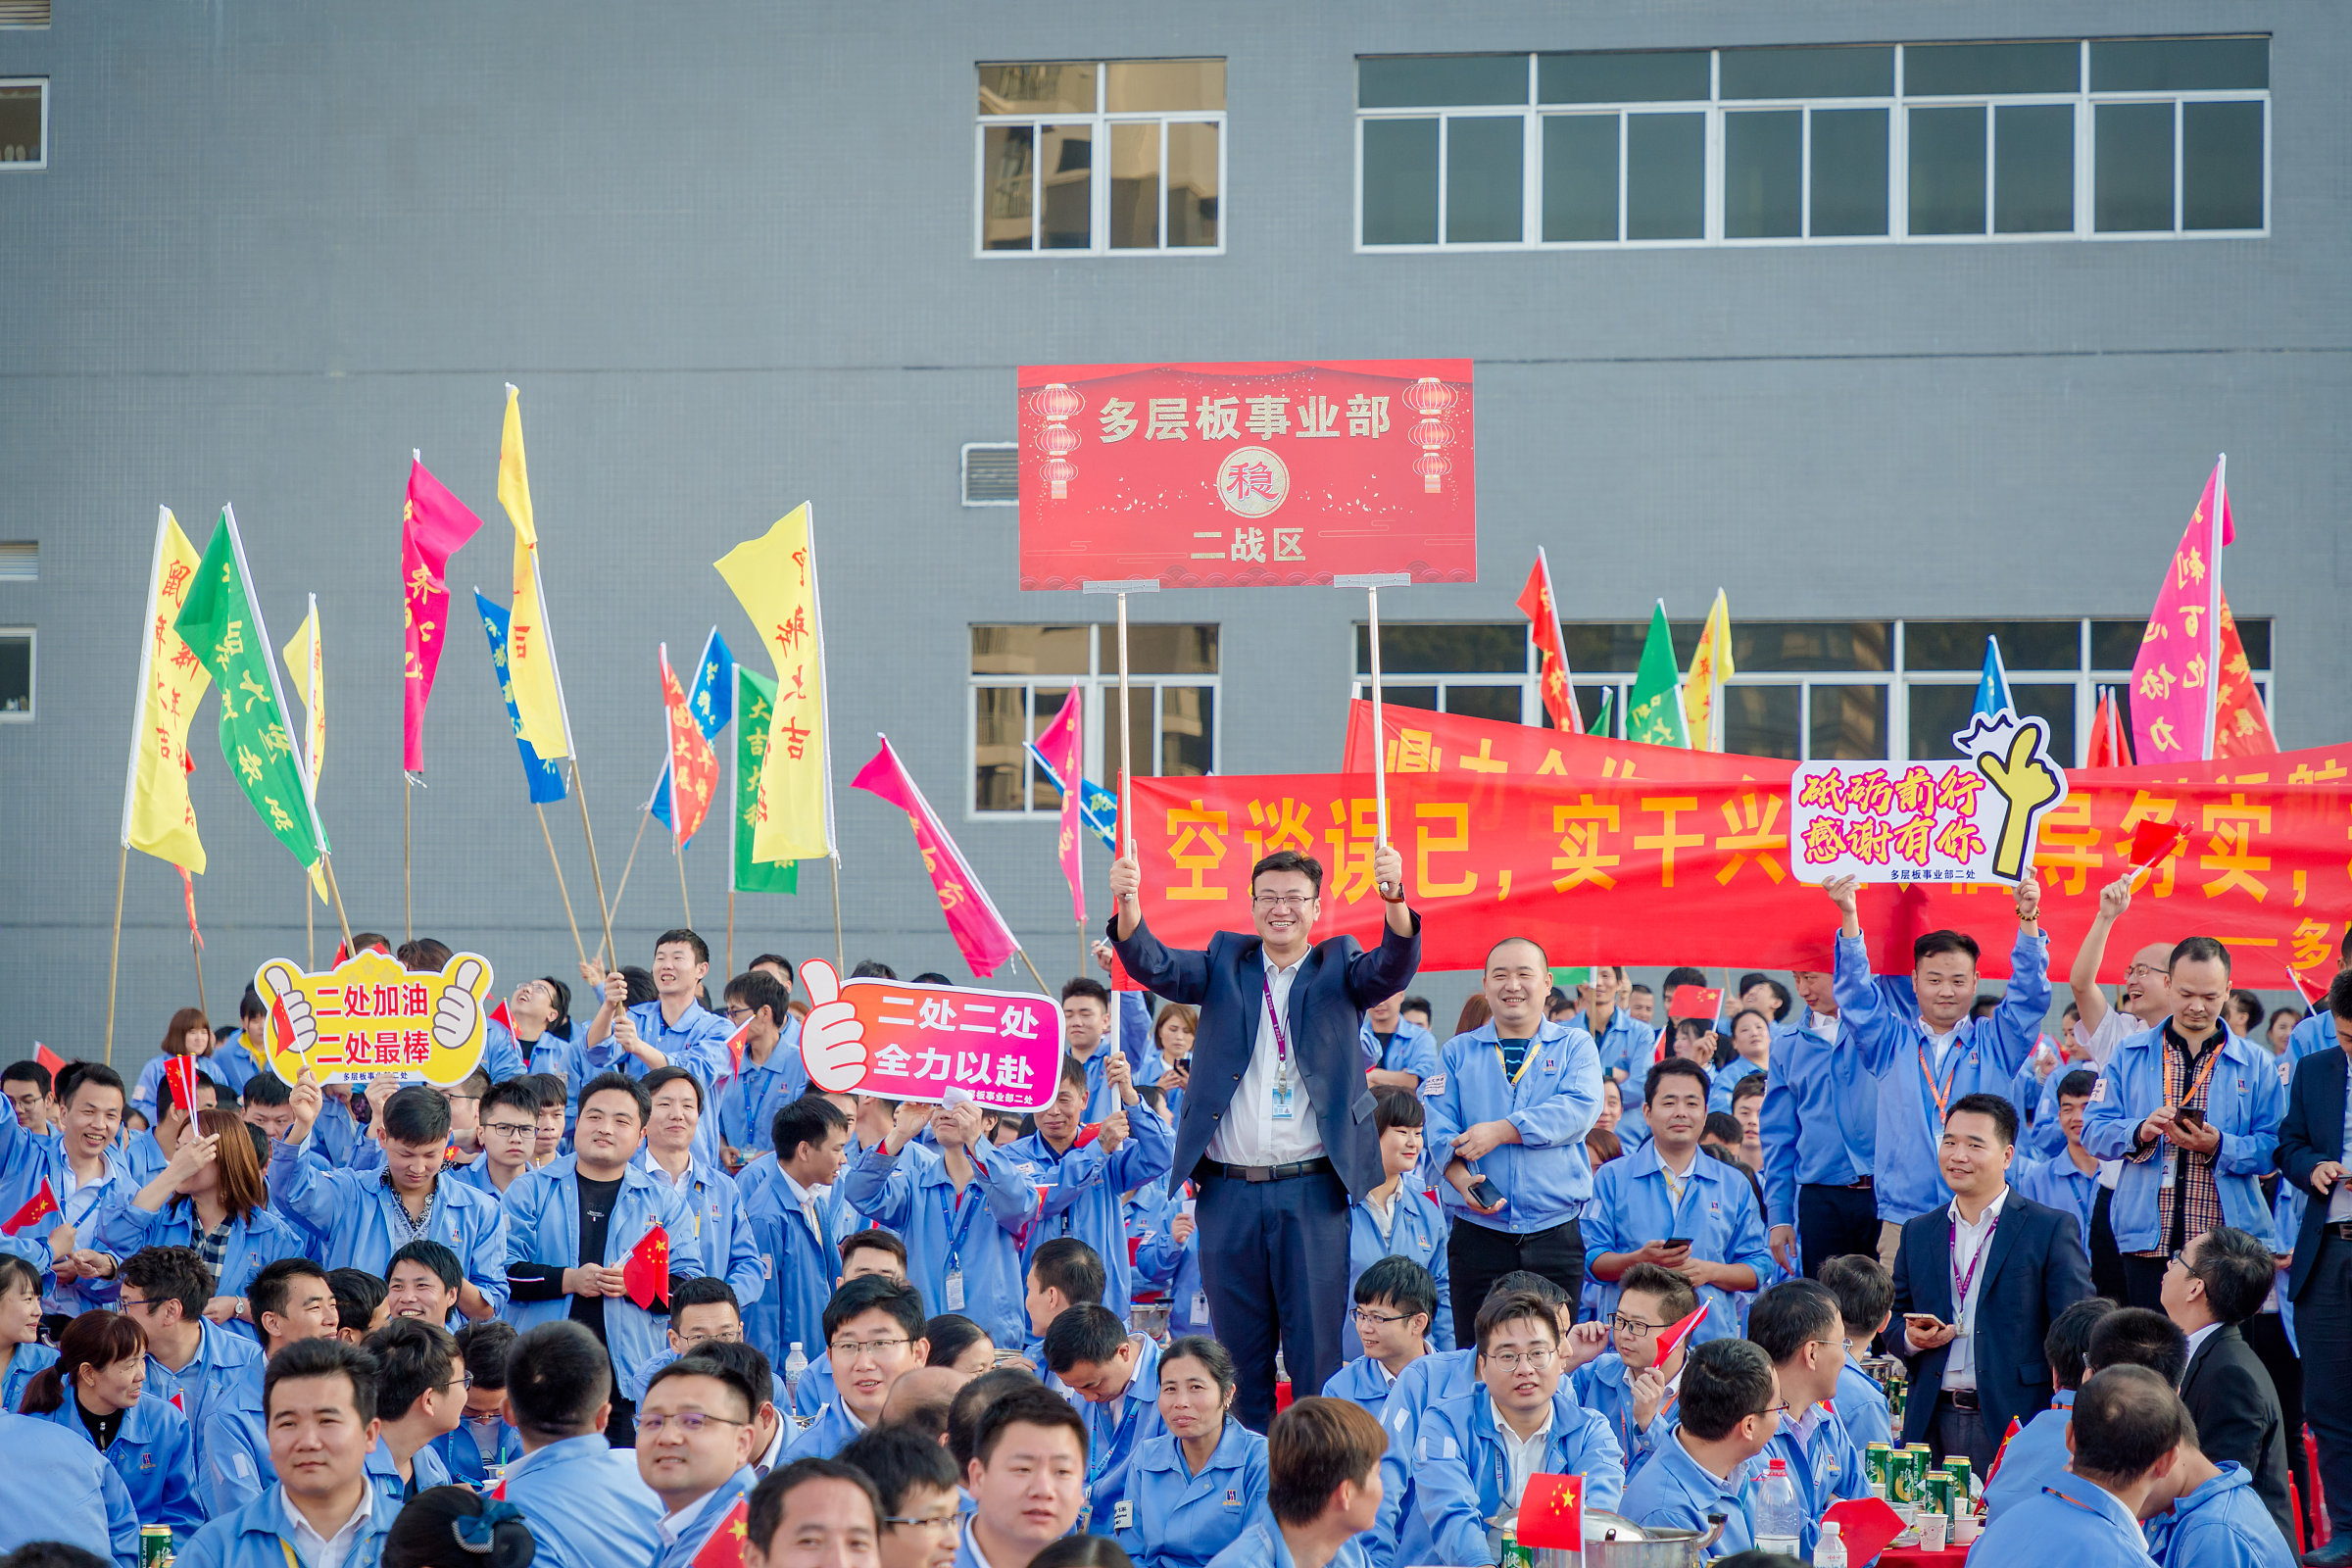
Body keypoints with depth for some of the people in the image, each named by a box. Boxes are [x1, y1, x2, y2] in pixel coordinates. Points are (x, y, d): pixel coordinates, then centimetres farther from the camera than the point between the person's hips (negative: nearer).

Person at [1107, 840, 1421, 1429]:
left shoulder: (1339, 967, 7)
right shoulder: (1225, 962, 11)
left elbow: (1395, 966, -12)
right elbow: (1152, 965, -5)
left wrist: (1395, 897, -33)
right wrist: (1128, 904, -27)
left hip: (1312, 1190, -2)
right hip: (1228, 1191, 2)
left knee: (1318, 1347, -1)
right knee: (1238, 1347, 8)